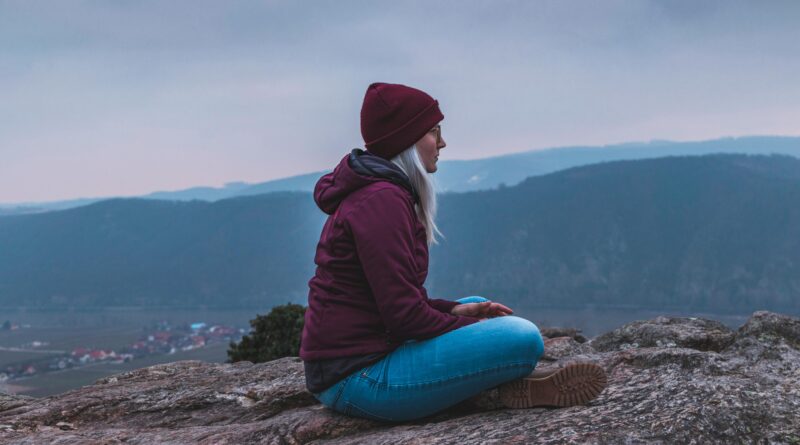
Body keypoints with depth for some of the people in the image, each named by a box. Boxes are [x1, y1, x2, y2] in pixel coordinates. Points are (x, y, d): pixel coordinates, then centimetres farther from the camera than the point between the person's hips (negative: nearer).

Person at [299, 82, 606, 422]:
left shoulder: (369, 193, 15)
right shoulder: (381, 201, -16)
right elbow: (403, 314, -21)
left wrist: (455, 310, 9)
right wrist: (470, 328, -6)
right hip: (358, 378, -11)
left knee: (476, 307, 24)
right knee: (522, 338, -19)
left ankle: (512, 383, 3)